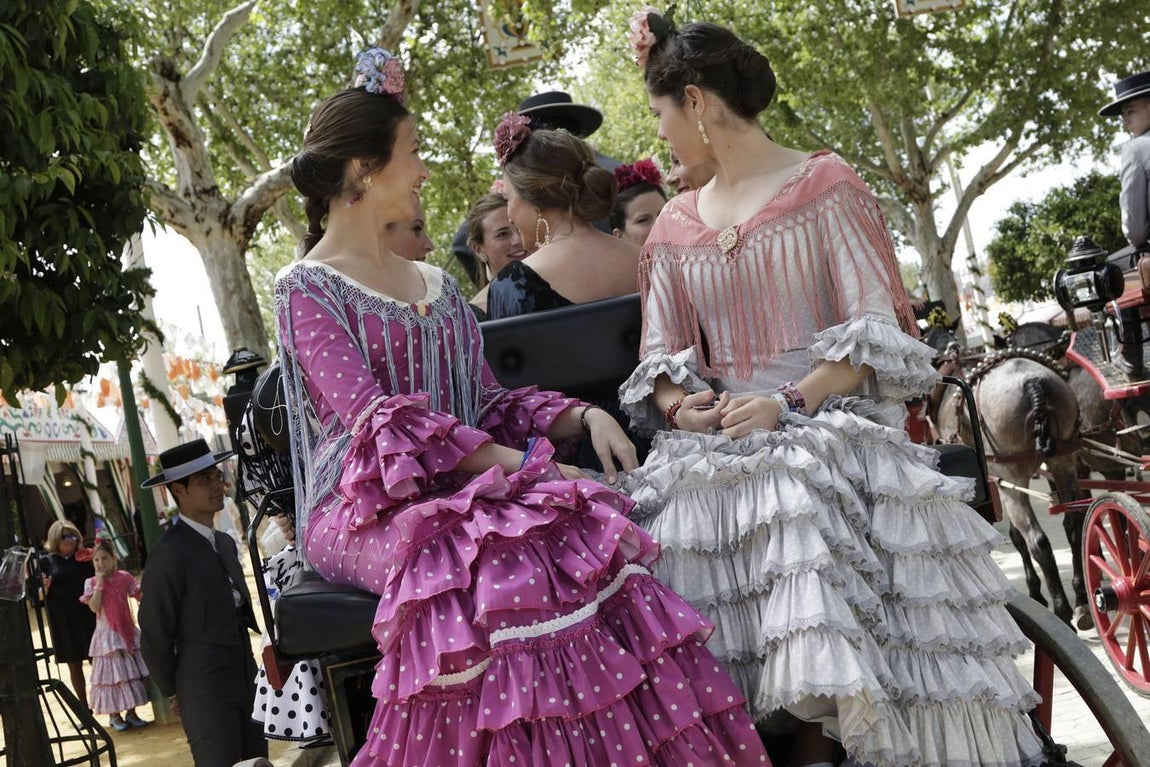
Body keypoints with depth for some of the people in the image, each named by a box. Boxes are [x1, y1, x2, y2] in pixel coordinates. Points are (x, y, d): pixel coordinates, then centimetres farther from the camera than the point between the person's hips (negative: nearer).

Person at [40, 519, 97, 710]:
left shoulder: (85, 556, 4)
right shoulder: (46, 562, 4)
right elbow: (43, 595, 6)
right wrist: (45, 588, -14)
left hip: (88, 615, -1)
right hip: (62, 620, 1)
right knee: (74, 666, 7)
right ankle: (85, 710, 16)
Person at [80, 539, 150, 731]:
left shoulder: (124, 577, 2)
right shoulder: (91, 583, -3)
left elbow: (140, 595, 5)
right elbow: (94, 607, -16)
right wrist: (100, 583, -16)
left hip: (127, 631, 3)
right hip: (107, 634, -3)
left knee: (132, 671, 6)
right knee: (112, 672, 0)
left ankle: (131, 712, 16)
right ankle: (114, 715, 11)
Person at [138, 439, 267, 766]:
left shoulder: (226, 543, 13)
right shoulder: (169, 553, -13)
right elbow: (154, 636, -10)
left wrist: (251, 672, 18)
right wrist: (173, 694, -1)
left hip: (247, 683, 8)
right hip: (205, 693, -8)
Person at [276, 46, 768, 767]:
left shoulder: (438, 286, 22)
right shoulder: (307, 289, 1)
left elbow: (490, 402, 17)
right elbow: (376, 415, -12)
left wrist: (582, 416, -4)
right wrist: (523, 464, -21)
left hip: (458, 491, 5)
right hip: (365, 505, -5)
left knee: (584, 535, -25)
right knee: (494, 557, -36)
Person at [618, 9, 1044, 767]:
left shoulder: (827, 186, 2)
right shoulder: (673, 228, 15)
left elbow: (878, 332, -4)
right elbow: (661, 363, 13)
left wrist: (789, 403, -17)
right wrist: (682, 407, -9)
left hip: (832, 424, -4)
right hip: (720, 444, 4)